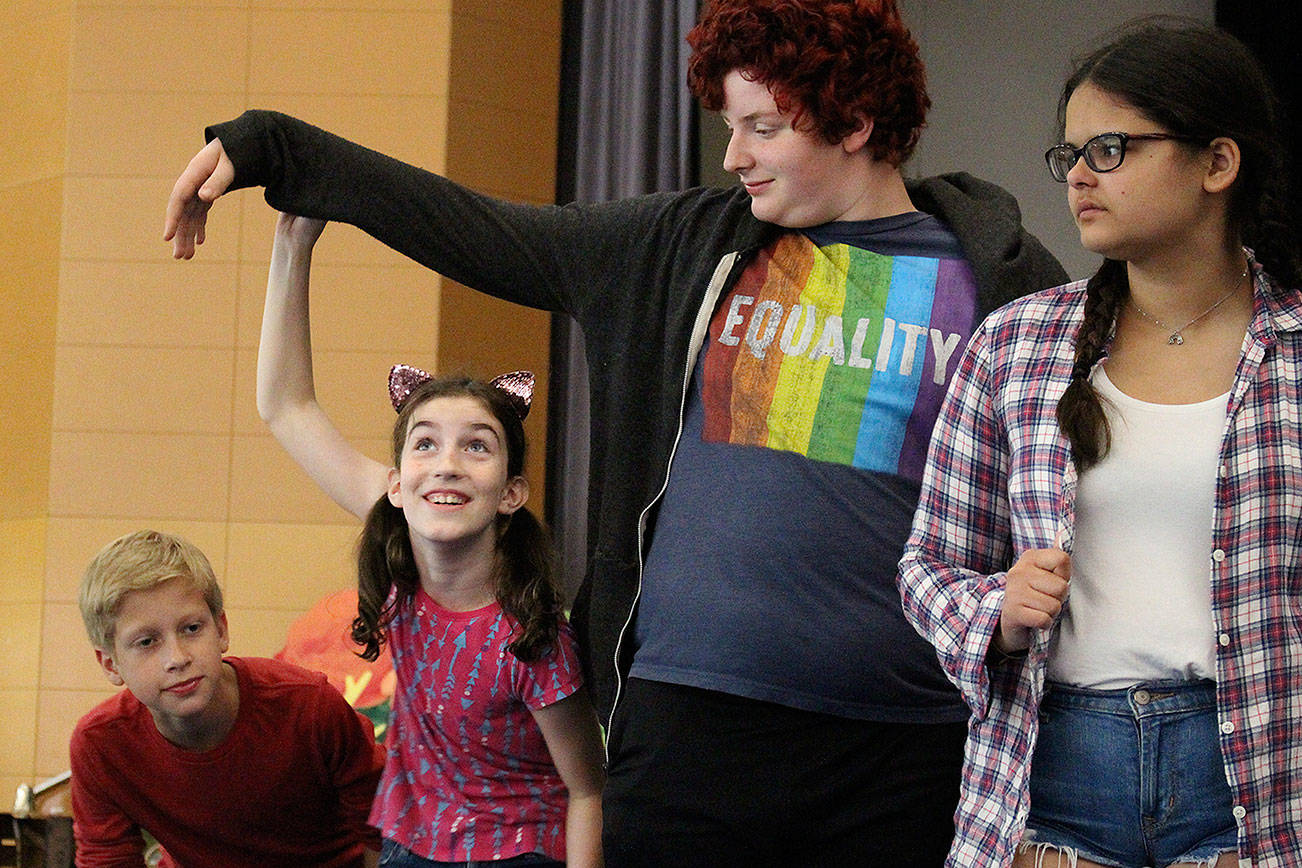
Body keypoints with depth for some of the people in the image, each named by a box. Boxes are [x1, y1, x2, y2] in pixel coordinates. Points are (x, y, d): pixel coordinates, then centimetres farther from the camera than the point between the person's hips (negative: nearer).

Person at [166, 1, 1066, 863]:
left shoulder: (1003, 286, 2)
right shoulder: (685, 246, 10)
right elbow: (476, 232, 13)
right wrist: (263, 149, 13)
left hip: (904, 746, -2)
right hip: (688, 719, 2)